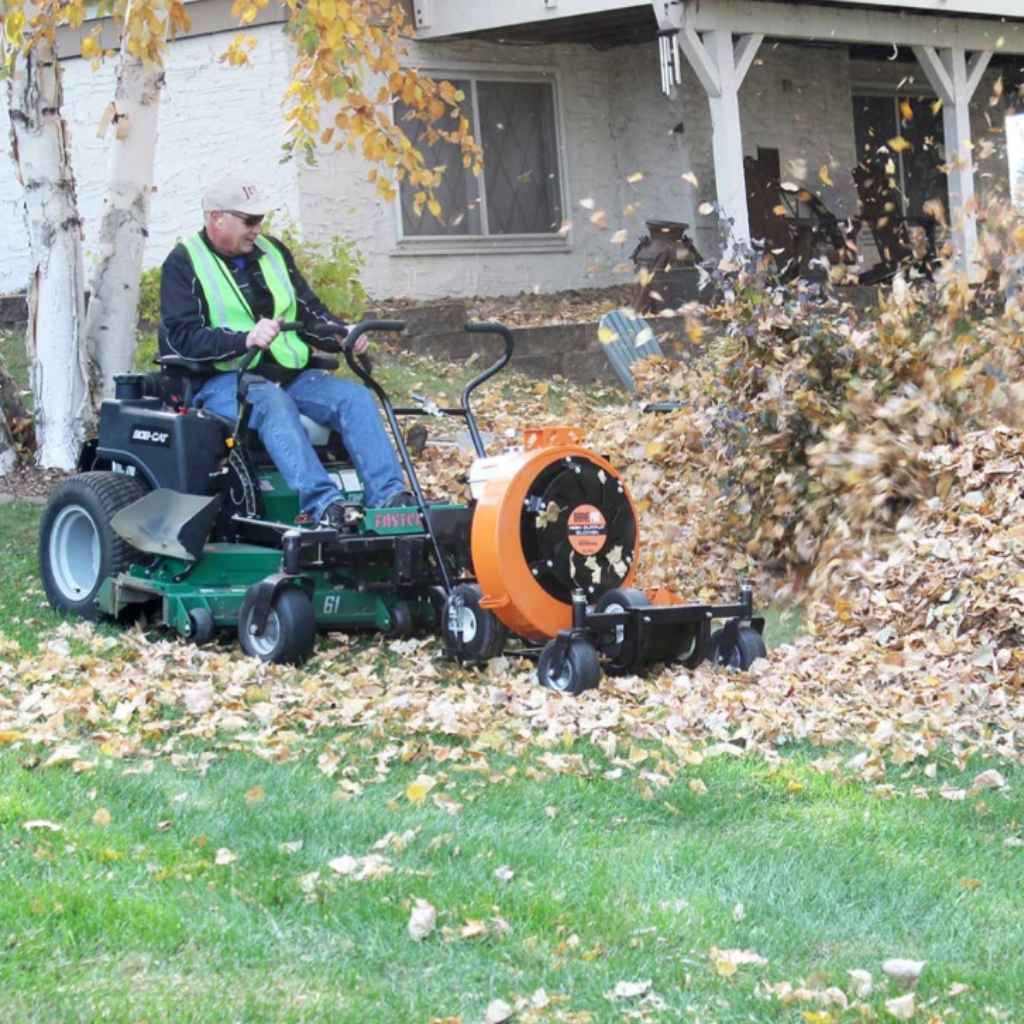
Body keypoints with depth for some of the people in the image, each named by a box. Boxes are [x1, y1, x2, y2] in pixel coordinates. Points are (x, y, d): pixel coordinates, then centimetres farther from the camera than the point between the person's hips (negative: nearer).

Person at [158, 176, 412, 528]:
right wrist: (246, 339, -26)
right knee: (273, 403, -37)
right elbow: (182, 337, -11)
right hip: (222, 380, -6)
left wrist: (343, 336, -2)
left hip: (289, 373, 6)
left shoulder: (273, 252, 19)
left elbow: (308, 312, 21)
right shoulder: (184, 263, 1)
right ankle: (321, 504, -49)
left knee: (354, 396, -18)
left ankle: (389, 497, -29)